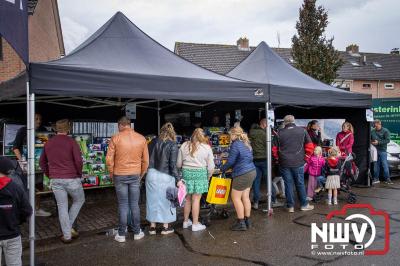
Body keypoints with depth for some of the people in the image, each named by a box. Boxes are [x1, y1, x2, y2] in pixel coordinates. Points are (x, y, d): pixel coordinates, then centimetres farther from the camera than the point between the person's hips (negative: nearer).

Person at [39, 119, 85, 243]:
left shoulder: (48, 143, 8)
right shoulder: (71, 142, -9)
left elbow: (42, 162, 16)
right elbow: (78, 161, -16)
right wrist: (79, 174, 0)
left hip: (55, 180, 4)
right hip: (72, 179, -4)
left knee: (62, 207, 11)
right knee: (79, 200, 20)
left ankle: (67, 235, 16)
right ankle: (69, 227, 15)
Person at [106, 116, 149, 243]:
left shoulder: (115, 138, -8)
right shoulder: (141, 139, -1)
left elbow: (109, 159, -7)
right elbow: (145, 160, 4)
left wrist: (111, 174, 7)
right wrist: (141, 175, 16)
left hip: (120, 176, -2)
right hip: (135, 175, 2)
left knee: (123, 205, 7)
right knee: (135, 204, 12)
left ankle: (121, 235, 16)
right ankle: (137, 232, 20)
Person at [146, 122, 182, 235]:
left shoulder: (153, 142, 2)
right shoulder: (172, 145, -10)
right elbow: (173, 165, -13)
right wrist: (178, 180, -8)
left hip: (151, 174, 4)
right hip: (165, 176, -4)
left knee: (152, 200, 14)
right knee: (165, 200, 11)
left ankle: (152, 227, 24)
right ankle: (165, 227, 22)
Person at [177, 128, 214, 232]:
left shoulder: (184, 146, 5)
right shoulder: (207, 147, 0)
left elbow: (178, 164, 7)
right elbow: (211, 167, 2)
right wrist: (208, 177, 17)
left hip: (186, 172, 3)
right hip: (200, 173, -3)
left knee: (187, 198, 15)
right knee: (196, 199, 4)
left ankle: (186, 221, 28)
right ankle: (195, 224, 12)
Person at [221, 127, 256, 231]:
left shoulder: (235, 145, -15)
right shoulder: (246, 143, 13)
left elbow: (231, 161, -14)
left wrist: (223, 169, 4)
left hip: (242, 174, -9)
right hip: (251, 172, 9)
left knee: (236, 197, 1)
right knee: (245, 196, 14)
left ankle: (241, 223, 5)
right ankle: (247, 221, 20)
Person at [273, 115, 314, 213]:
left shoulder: (280, 133, -1)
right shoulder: (302, 131, -1)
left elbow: (274, 149, 1)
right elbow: (309, 146, -1)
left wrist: (278, 158, 15)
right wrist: (305, 157, 10)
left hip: (284, 163, 0)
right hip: (298, 163, 0)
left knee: (288, 184, 8)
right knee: (300, 184, 11)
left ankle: (290, 206, 14)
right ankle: (304, 205, 22)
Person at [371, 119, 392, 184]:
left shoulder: (385, 131, 1)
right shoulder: (372, 131, 11)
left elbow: (387, 140, -7)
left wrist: (378, 142, -15)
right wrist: (371, 142, 0)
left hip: (382, 150, -3)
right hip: (375, 150, 3)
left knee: (384, 164, -5)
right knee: (376, 165, 5)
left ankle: (387, 179, 0)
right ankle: (376, 178, 12)